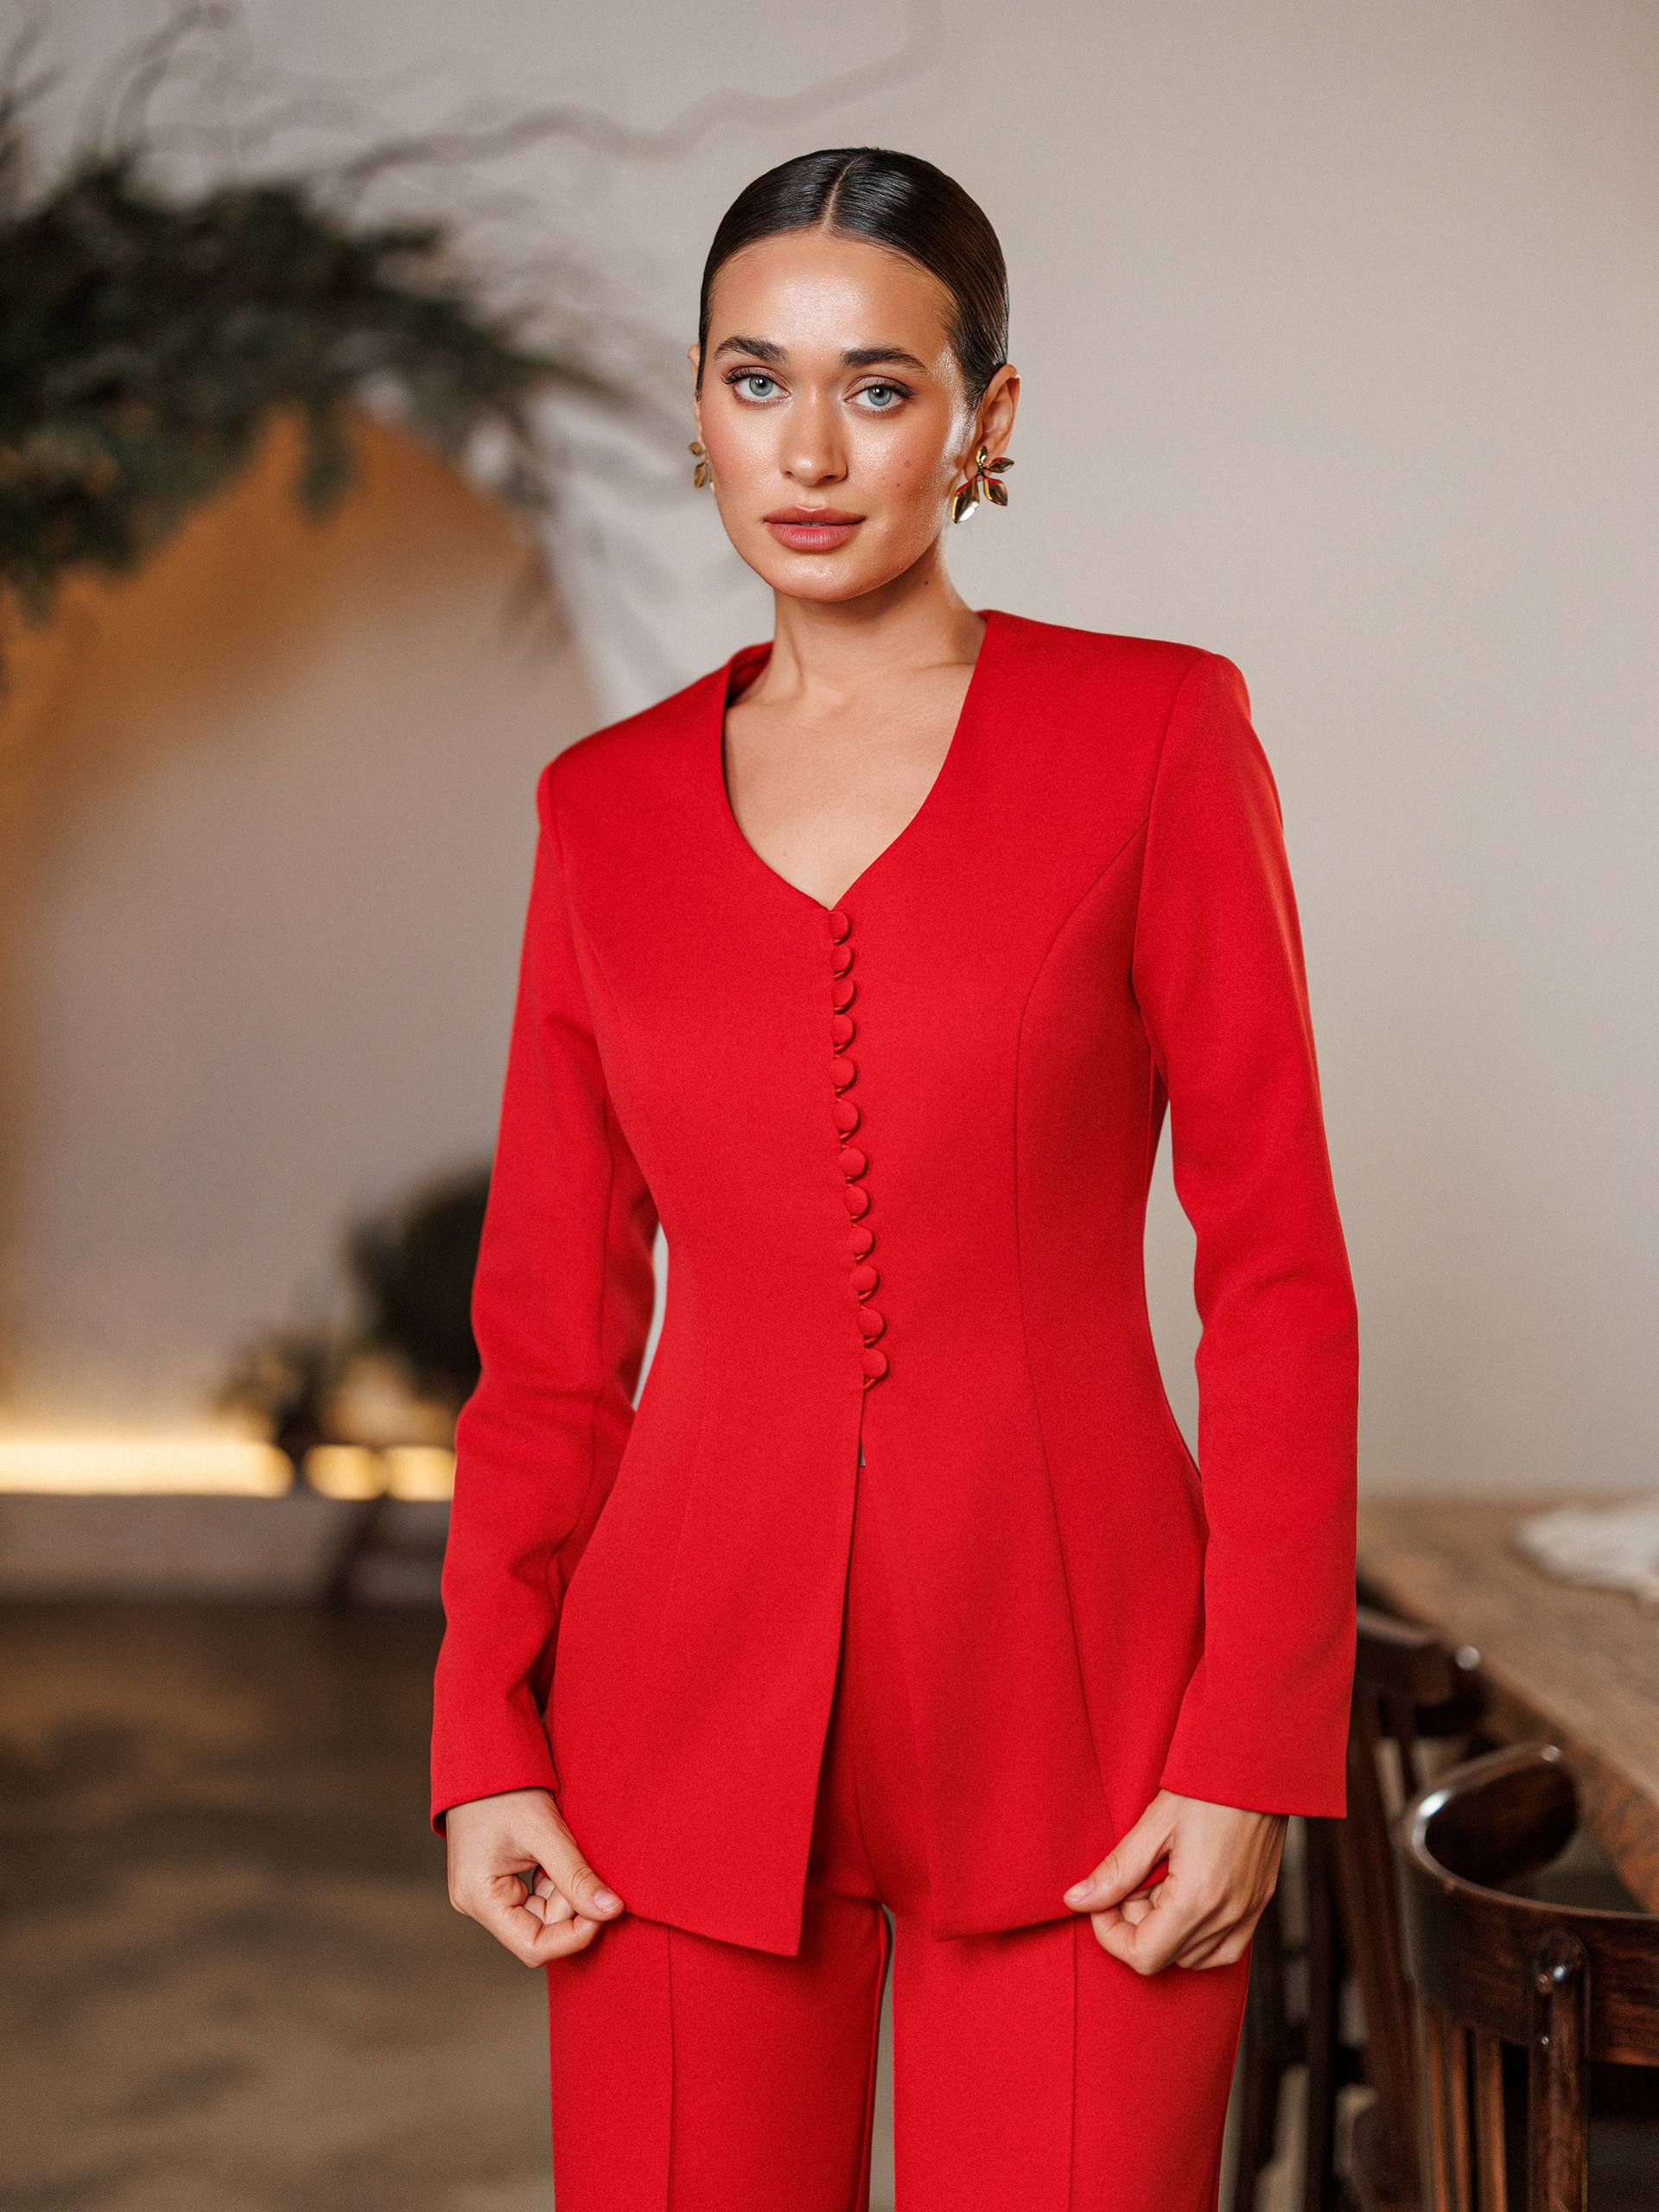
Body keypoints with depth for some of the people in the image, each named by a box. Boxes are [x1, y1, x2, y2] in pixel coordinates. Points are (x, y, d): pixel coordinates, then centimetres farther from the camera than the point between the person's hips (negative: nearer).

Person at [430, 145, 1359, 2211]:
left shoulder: (1155, 729, -1)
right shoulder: (605, 805, 7)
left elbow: (1277, 1264, -3)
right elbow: (551, 1319, 9)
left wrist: (1252, 1746, -9)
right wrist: (484, 1733, 1)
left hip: (1065, 1707, -2)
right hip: (694, 1722, 2)